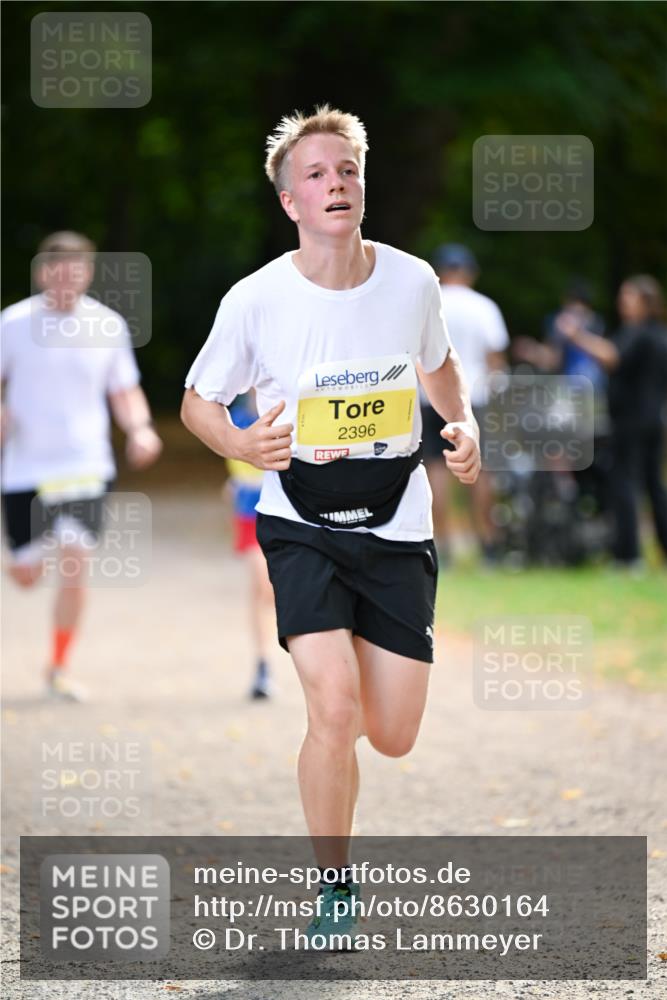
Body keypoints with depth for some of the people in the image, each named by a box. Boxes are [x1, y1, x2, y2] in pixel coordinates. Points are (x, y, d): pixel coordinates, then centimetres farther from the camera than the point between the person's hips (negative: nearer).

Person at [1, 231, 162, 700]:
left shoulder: (108, 325, 1)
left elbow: (125, 392, 11)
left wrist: (140, 428, -8)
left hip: (87, 464, 1)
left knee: (75, 564, -12)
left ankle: (60, 668, 5)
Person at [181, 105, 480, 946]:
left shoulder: (412, 280, -4)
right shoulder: (256, 300, -12)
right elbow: (197, 401, 1)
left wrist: (464, 425, -2)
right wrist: (241, 444, -20)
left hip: (396, 526, 2)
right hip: (301, 523, -2)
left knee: (392, 738, 2)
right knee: (334, 707, -21)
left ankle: (353, 651, 41)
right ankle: (335, 886, 0)